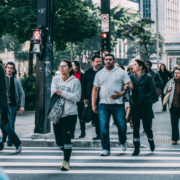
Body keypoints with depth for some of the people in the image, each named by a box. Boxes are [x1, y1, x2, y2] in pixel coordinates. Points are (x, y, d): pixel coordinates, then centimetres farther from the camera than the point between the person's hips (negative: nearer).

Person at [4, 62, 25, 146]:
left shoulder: (16, 81, 2)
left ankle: (10, 141, 8)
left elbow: (22, 94, 4)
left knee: (11, 124, 0)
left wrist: (22, 106, -3)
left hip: (13, 105, -1)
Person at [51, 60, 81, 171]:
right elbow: (53, 93, -3)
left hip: (70, 114, -4)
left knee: (67, 139, -9)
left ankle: (66, 161, 3)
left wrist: (62, 93, -13)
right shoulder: (56, 79, 9)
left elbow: (77, 97, -9)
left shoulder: (75, 81, -1)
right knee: (59, 140, 10)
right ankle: (67, 154, 36)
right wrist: (68, 95, -12)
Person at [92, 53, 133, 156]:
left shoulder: (121, 72, 5)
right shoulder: (99, 74, 12)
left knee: (122, 126, 1)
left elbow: (130, 85, 1)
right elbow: (95, 89, 13)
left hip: (118, 104, -1)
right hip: (103, 105, 2)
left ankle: (123, 142, 31)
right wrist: (93, 104, 5)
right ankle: (106, 149, 7)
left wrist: (121, 94, -15)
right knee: (103, 127, -4)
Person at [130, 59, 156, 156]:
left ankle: (151, 141, 34)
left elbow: (152, 91, -5)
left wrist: (144, 97, -16)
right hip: (135, 105, 3)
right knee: (135, 127, 2)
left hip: (146, 105, -2)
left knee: (147, 126, 4)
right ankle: (136, 148, 11)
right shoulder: (131, 77, 6)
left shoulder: (148, 77, -3)